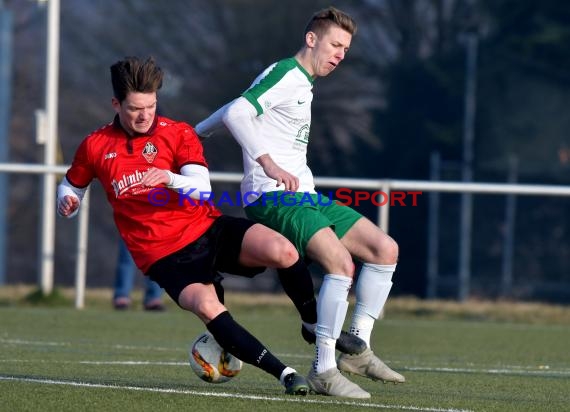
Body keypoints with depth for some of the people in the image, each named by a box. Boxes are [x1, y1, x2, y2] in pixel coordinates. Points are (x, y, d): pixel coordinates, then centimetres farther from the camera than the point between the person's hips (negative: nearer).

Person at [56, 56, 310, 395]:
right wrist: (68, 202, -1)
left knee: (283, 252, -27)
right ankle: (284, 373, -31)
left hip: (207, 228, 1)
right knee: (206, 306, -35)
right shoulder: (95, 147, 6)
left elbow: (202, 188, -12)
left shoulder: (178, 134, 2)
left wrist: (169, 177, -32)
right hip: (164, 256, -1)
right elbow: (72, 186, 24)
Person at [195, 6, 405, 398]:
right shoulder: (286, 75, -8)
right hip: (272, 199, -10)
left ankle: (357, 349, 5)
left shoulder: (303, 84, 22)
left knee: (385, 248, 1)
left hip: (303, 197, 10)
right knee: (341, 262, -28)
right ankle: (324, 370, -23)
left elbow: (232, 112, 32)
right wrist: (269, 165, -31)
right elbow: (237, 113, -23)